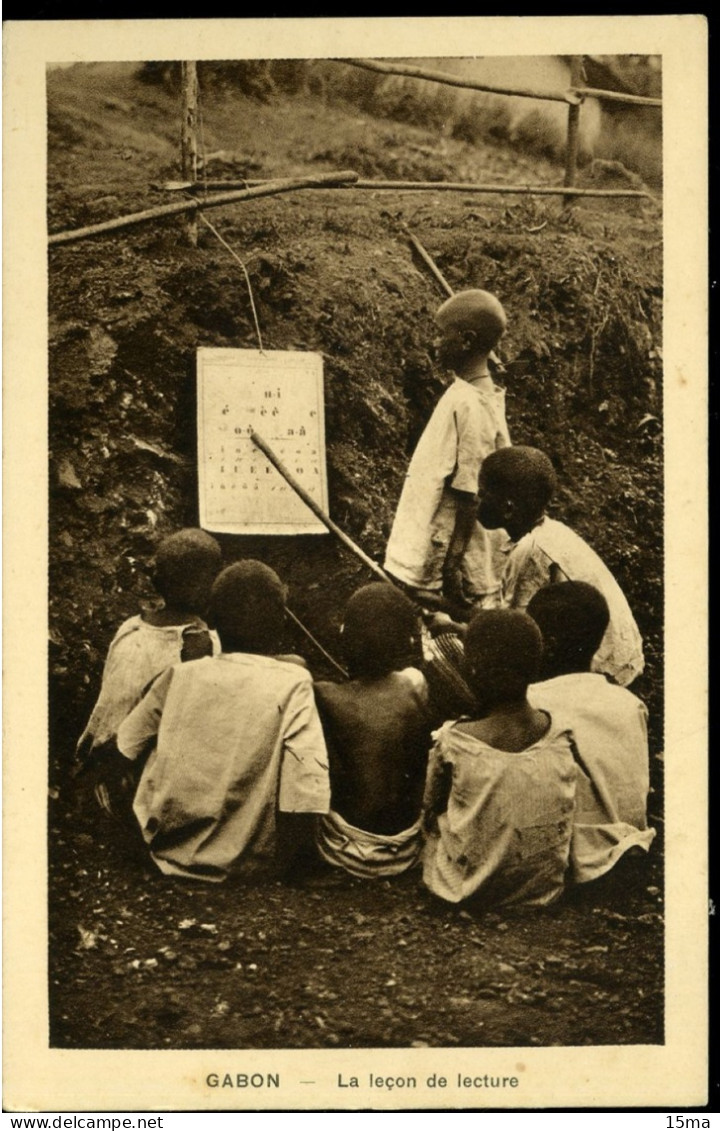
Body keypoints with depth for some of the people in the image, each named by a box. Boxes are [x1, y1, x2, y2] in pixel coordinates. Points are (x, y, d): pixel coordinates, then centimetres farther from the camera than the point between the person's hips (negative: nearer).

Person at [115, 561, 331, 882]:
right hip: (250, 861, -2)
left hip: (171, 851, 2)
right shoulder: (292, 684, -9)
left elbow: (123, 751, 6)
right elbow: (307, 784, -18)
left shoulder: (180, 677, 0)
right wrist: (288, 860, -4)